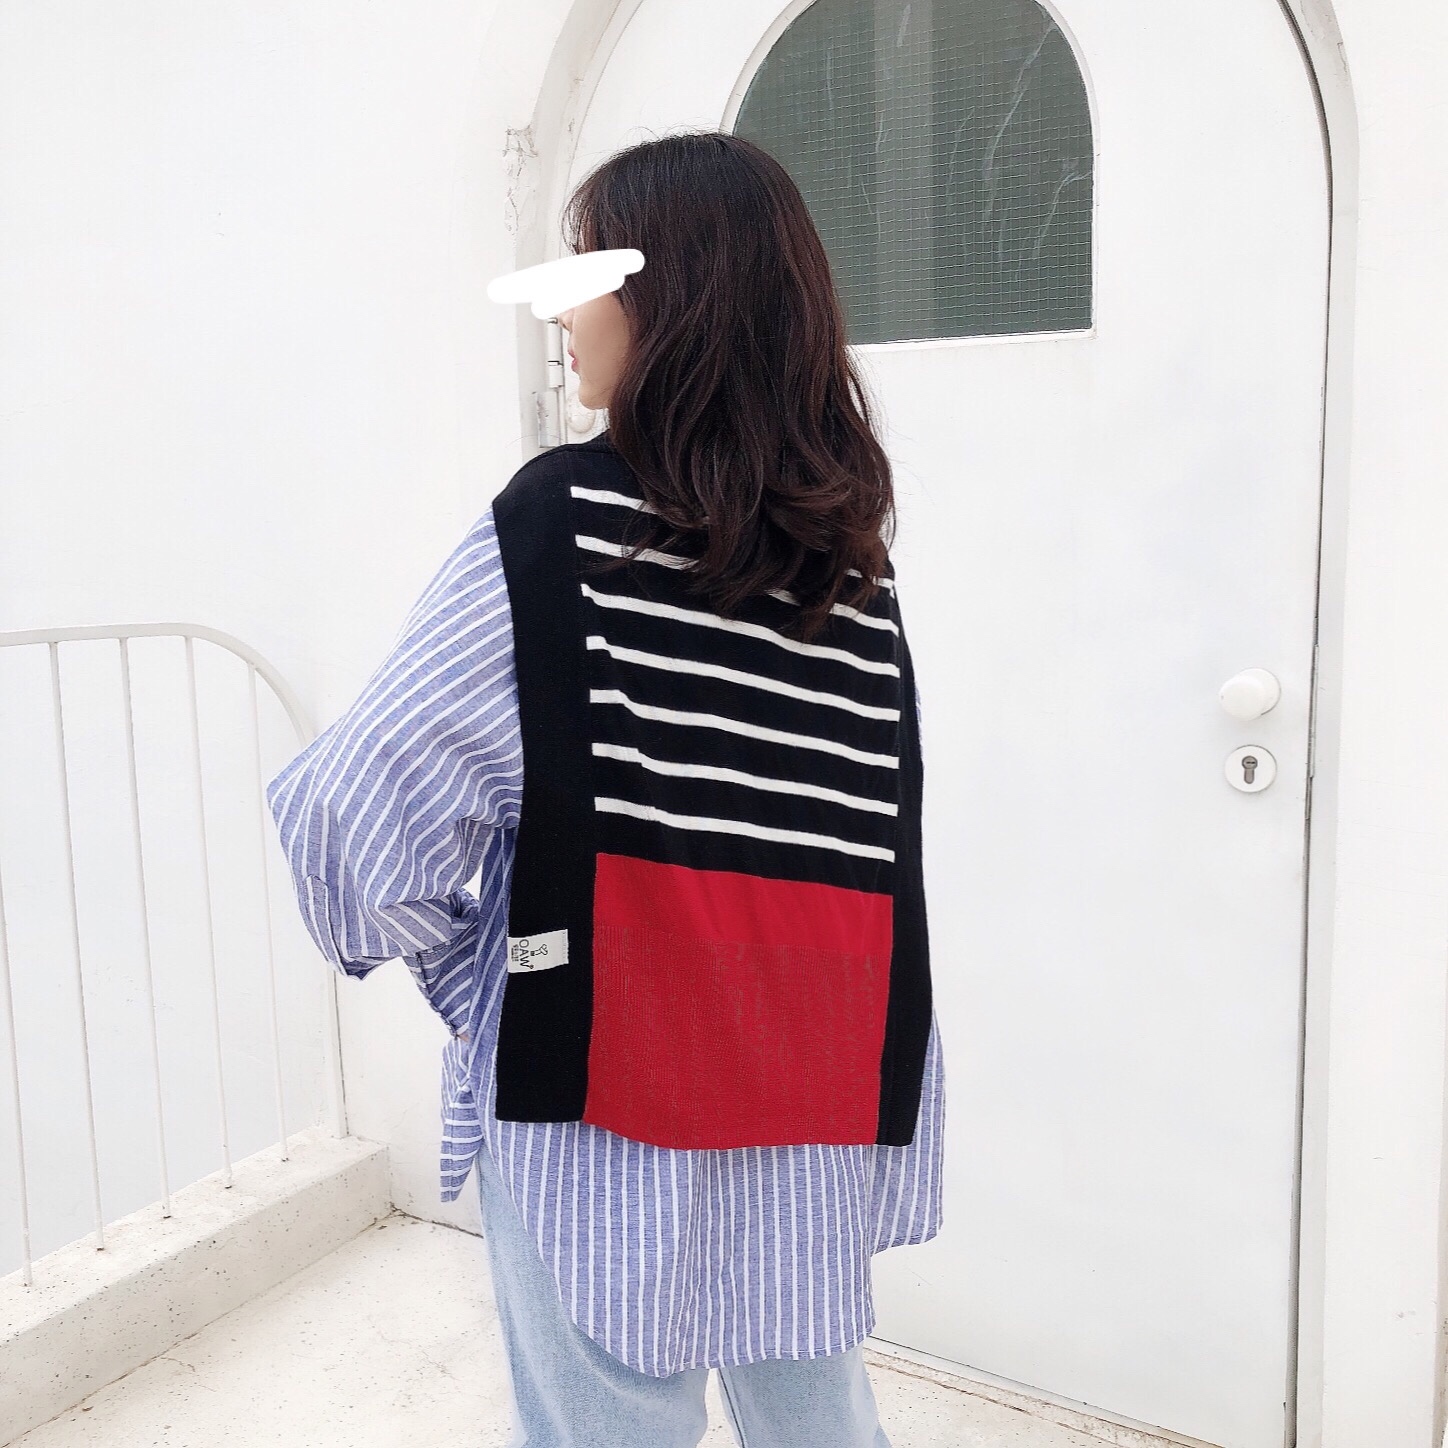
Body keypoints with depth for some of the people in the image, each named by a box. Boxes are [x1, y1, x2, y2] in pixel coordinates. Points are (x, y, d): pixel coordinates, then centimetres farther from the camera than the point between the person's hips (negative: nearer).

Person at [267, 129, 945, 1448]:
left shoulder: (563, 517, -13)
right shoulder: (853, 549, 2)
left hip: (605, 1089, -5)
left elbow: (355, 807, -15)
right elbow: (876, 831, 5)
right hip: (814, 1094, 5)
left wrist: (461, 968, 1)